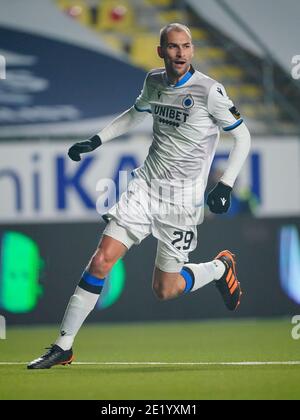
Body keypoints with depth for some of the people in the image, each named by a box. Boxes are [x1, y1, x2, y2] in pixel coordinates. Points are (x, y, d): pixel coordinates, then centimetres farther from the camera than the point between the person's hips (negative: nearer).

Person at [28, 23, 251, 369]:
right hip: (145, 185, 4)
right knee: (102, 259, -11)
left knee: (164, 291, 2)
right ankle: (63, 347, -4)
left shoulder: (209, 90, -13)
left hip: (183, 198, -4)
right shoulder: (153, 81, 4)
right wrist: (95, 141, 20)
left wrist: (225, 185, -12)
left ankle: (221, 268, 32)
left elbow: (242, 137, -3)